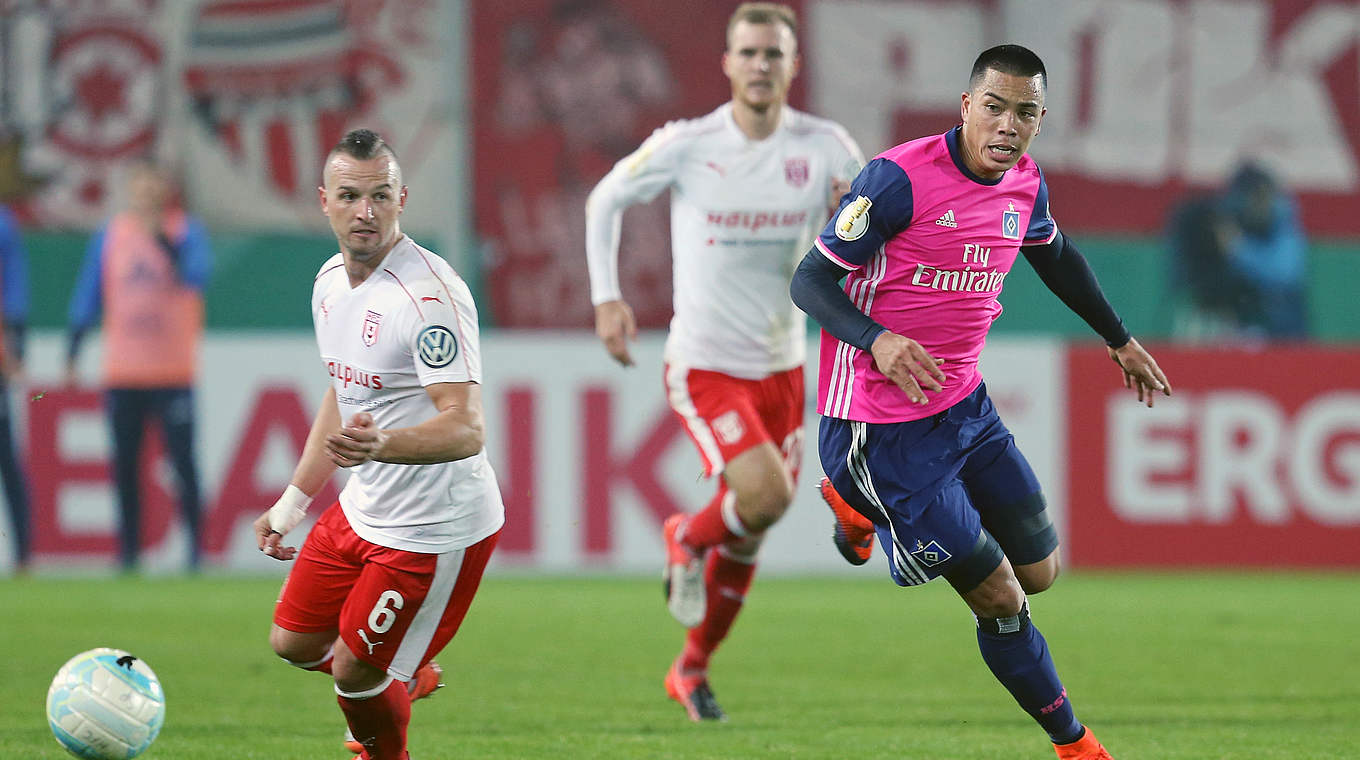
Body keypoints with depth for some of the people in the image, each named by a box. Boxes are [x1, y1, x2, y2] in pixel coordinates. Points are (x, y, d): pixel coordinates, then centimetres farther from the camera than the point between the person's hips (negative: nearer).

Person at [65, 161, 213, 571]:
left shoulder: (186, 229, 2)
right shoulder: (110, 234, 9)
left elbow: (197, 275, -15)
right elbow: (88, 295, 11)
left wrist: (163, 239, -23)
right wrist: (72, 356, 8)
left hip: (173, 368, -3)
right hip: (122, 370, 3)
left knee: (183, 460, -6)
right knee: (124, 463, 2)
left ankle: (195, 547, 0)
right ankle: (128, 550, 8)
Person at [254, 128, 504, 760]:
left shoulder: (431, 293, -25)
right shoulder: (332, 280, 3)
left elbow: (466, 429, -32)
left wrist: (382, 444, -50)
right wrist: (294, 500, 18)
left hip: (437, 529, -8)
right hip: (362, 511, 8)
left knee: (354, 673, -1)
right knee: (293, 642, 17)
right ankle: (407, 681, 43)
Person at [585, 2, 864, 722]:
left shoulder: (824, 148, -5)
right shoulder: (684, 147, -11)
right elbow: (605, 200, 4)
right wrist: (606, 297, -5)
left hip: (782, 368, 4)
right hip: (703, 365, -4)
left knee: (745, 539, 12)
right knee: (765, 496, -25)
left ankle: (691, 669, 34)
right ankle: (689, 538, 10)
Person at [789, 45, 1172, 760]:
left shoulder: (1025, 185, 2)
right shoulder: (898, 178, -21)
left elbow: (1057, 256, 25)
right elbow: (809, 281, -17)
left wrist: (1120, 340, 33)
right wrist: (877, 340, -34)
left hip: (965, 405, 8)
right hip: (883, 427, -8)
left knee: (1038, 572, 13)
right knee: (1000, 600, -5)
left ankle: (862, 508, 29)